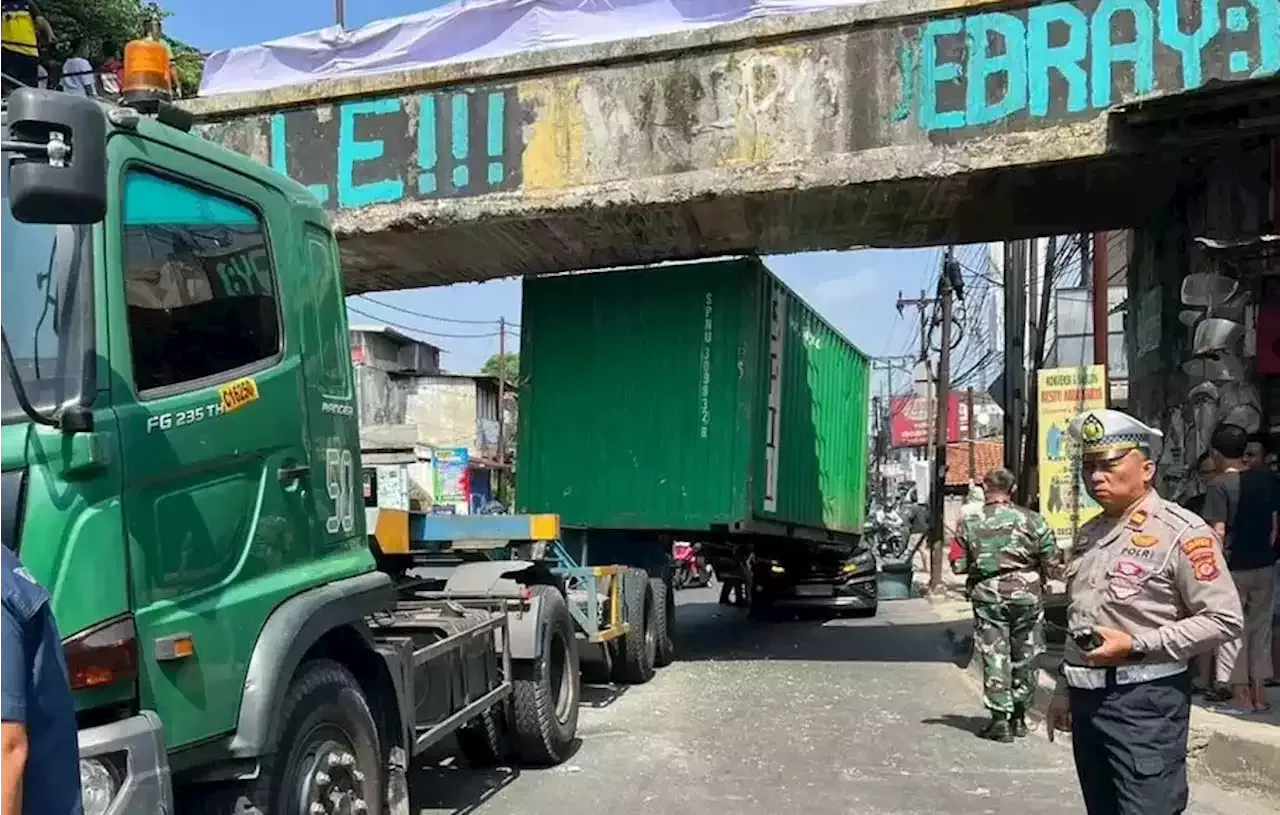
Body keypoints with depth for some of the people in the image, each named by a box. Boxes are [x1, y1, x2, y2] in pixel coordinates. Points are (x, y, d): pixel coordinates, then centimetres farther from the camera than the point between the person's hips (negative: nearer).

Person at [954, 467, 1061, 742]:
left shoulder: (970, 524, -3)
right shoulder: (1032, 520, -3)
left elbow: (959, 565, -2)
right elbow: (1052, 564, -1)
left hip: (988, 596, -1)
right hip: (1027, 594, 1)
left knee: (994, 657, 3)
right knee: (1025, 657, 14)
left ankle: (1001, 718, -1)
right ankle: (1019, 716, 24)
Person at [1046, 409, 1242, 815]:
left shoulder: (1181, 531, -11)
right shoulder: (1089, 533, 13)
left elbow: (1225, 619, -15)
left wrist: (1135, 645, -19)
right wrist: (1064, 690, 19)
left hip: (1145, 702, -7)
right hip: (1087, 700, 8)